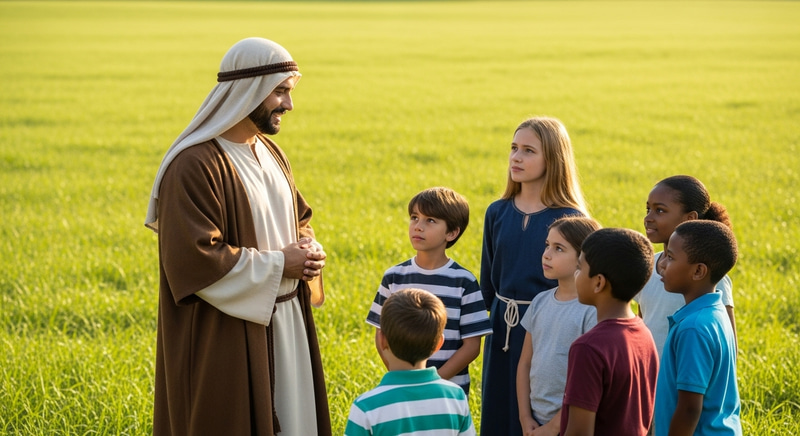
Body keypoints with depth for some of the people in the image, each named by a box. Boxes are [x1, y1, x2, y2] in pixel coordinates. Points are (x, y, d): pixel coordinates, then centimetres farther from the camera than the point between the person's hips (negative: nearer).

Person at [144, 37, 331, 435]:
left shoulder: (270, 155, 9)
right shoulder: (195, 165, -19)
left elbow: (299, 217, 22)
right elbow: (194, 259, -23)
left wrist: (309, 251, -2)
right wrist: (277, 264, -17)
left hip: (281, 324, 8)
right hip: (224, 339, -8)